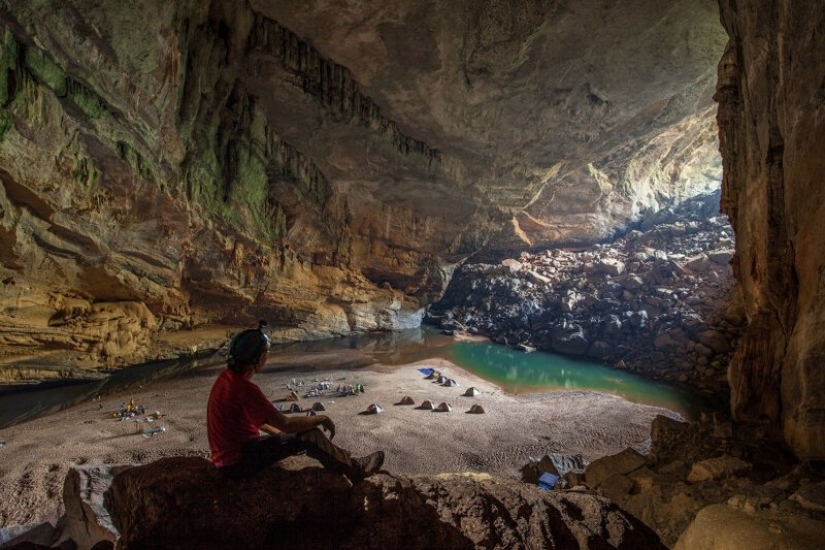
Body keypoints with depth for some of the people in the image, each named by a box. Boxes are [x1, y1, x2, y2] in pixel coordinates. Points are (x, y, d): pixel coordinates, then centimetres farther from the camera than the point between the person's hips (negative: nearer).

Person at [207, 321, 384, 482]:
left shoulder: (228, 377, 1)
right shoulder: (244, 389, -28)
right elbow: (286, 424, -25)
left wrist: (282, 435, 13)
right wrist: (322, 419, -10)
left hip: (230, 454, 9)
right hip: (238, 463, -9)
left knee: (304, 429, 15)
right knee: (309, 435, -12)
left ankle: (341, 459, 27)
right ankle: (355, 469, 3)